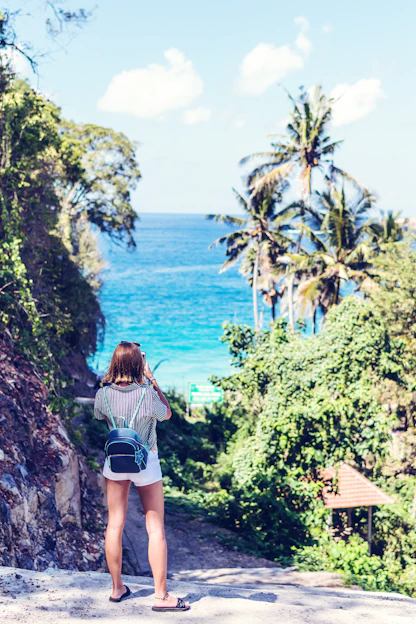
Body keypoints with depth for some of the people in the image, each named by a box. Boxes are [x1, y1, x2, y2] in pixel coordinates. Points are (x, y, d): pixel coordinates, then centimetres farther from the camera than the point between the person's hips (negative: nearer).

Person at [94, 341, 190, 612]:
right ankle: (161, 595, 7)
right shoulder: (147, 394, -21)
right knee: (156, 528, 4)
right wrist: (153, 381, 0)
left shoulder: (103, 395, -11)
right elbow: (167, 414, 0)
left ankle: (118, 588, 23)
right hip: (146, 462, -3)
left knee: (115, 524, 12)